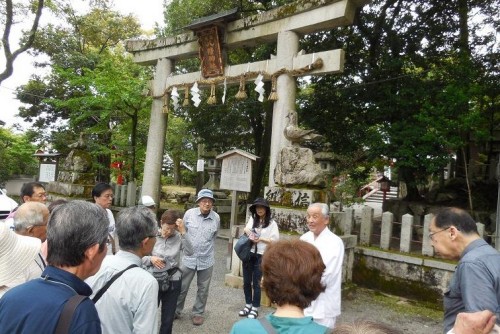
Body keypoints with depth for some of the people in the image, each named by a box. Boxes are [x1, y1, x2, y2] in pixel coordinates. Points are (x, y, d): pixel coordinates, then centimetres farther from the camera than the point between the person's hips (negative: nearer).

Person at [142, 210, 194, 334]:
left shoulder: (178, 237, -7)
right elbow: (141, 257, 0)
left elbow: (189, 252, -22)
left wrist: (183, 232, -28)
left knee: (168, 318, 15)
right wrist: (150, 259, -21)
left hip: (173, 282, 1)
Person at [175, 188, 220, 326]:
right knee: (182, 287, 11)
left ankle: (198, 313, 32)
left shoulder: (216, 218, -6)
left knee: (203, 289, 13)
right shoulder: (189, 213, -9)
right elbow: (183, 231, 7)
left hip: (207, 260, 1)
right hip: (189, 258, 0)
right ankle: (176, 310, 32)